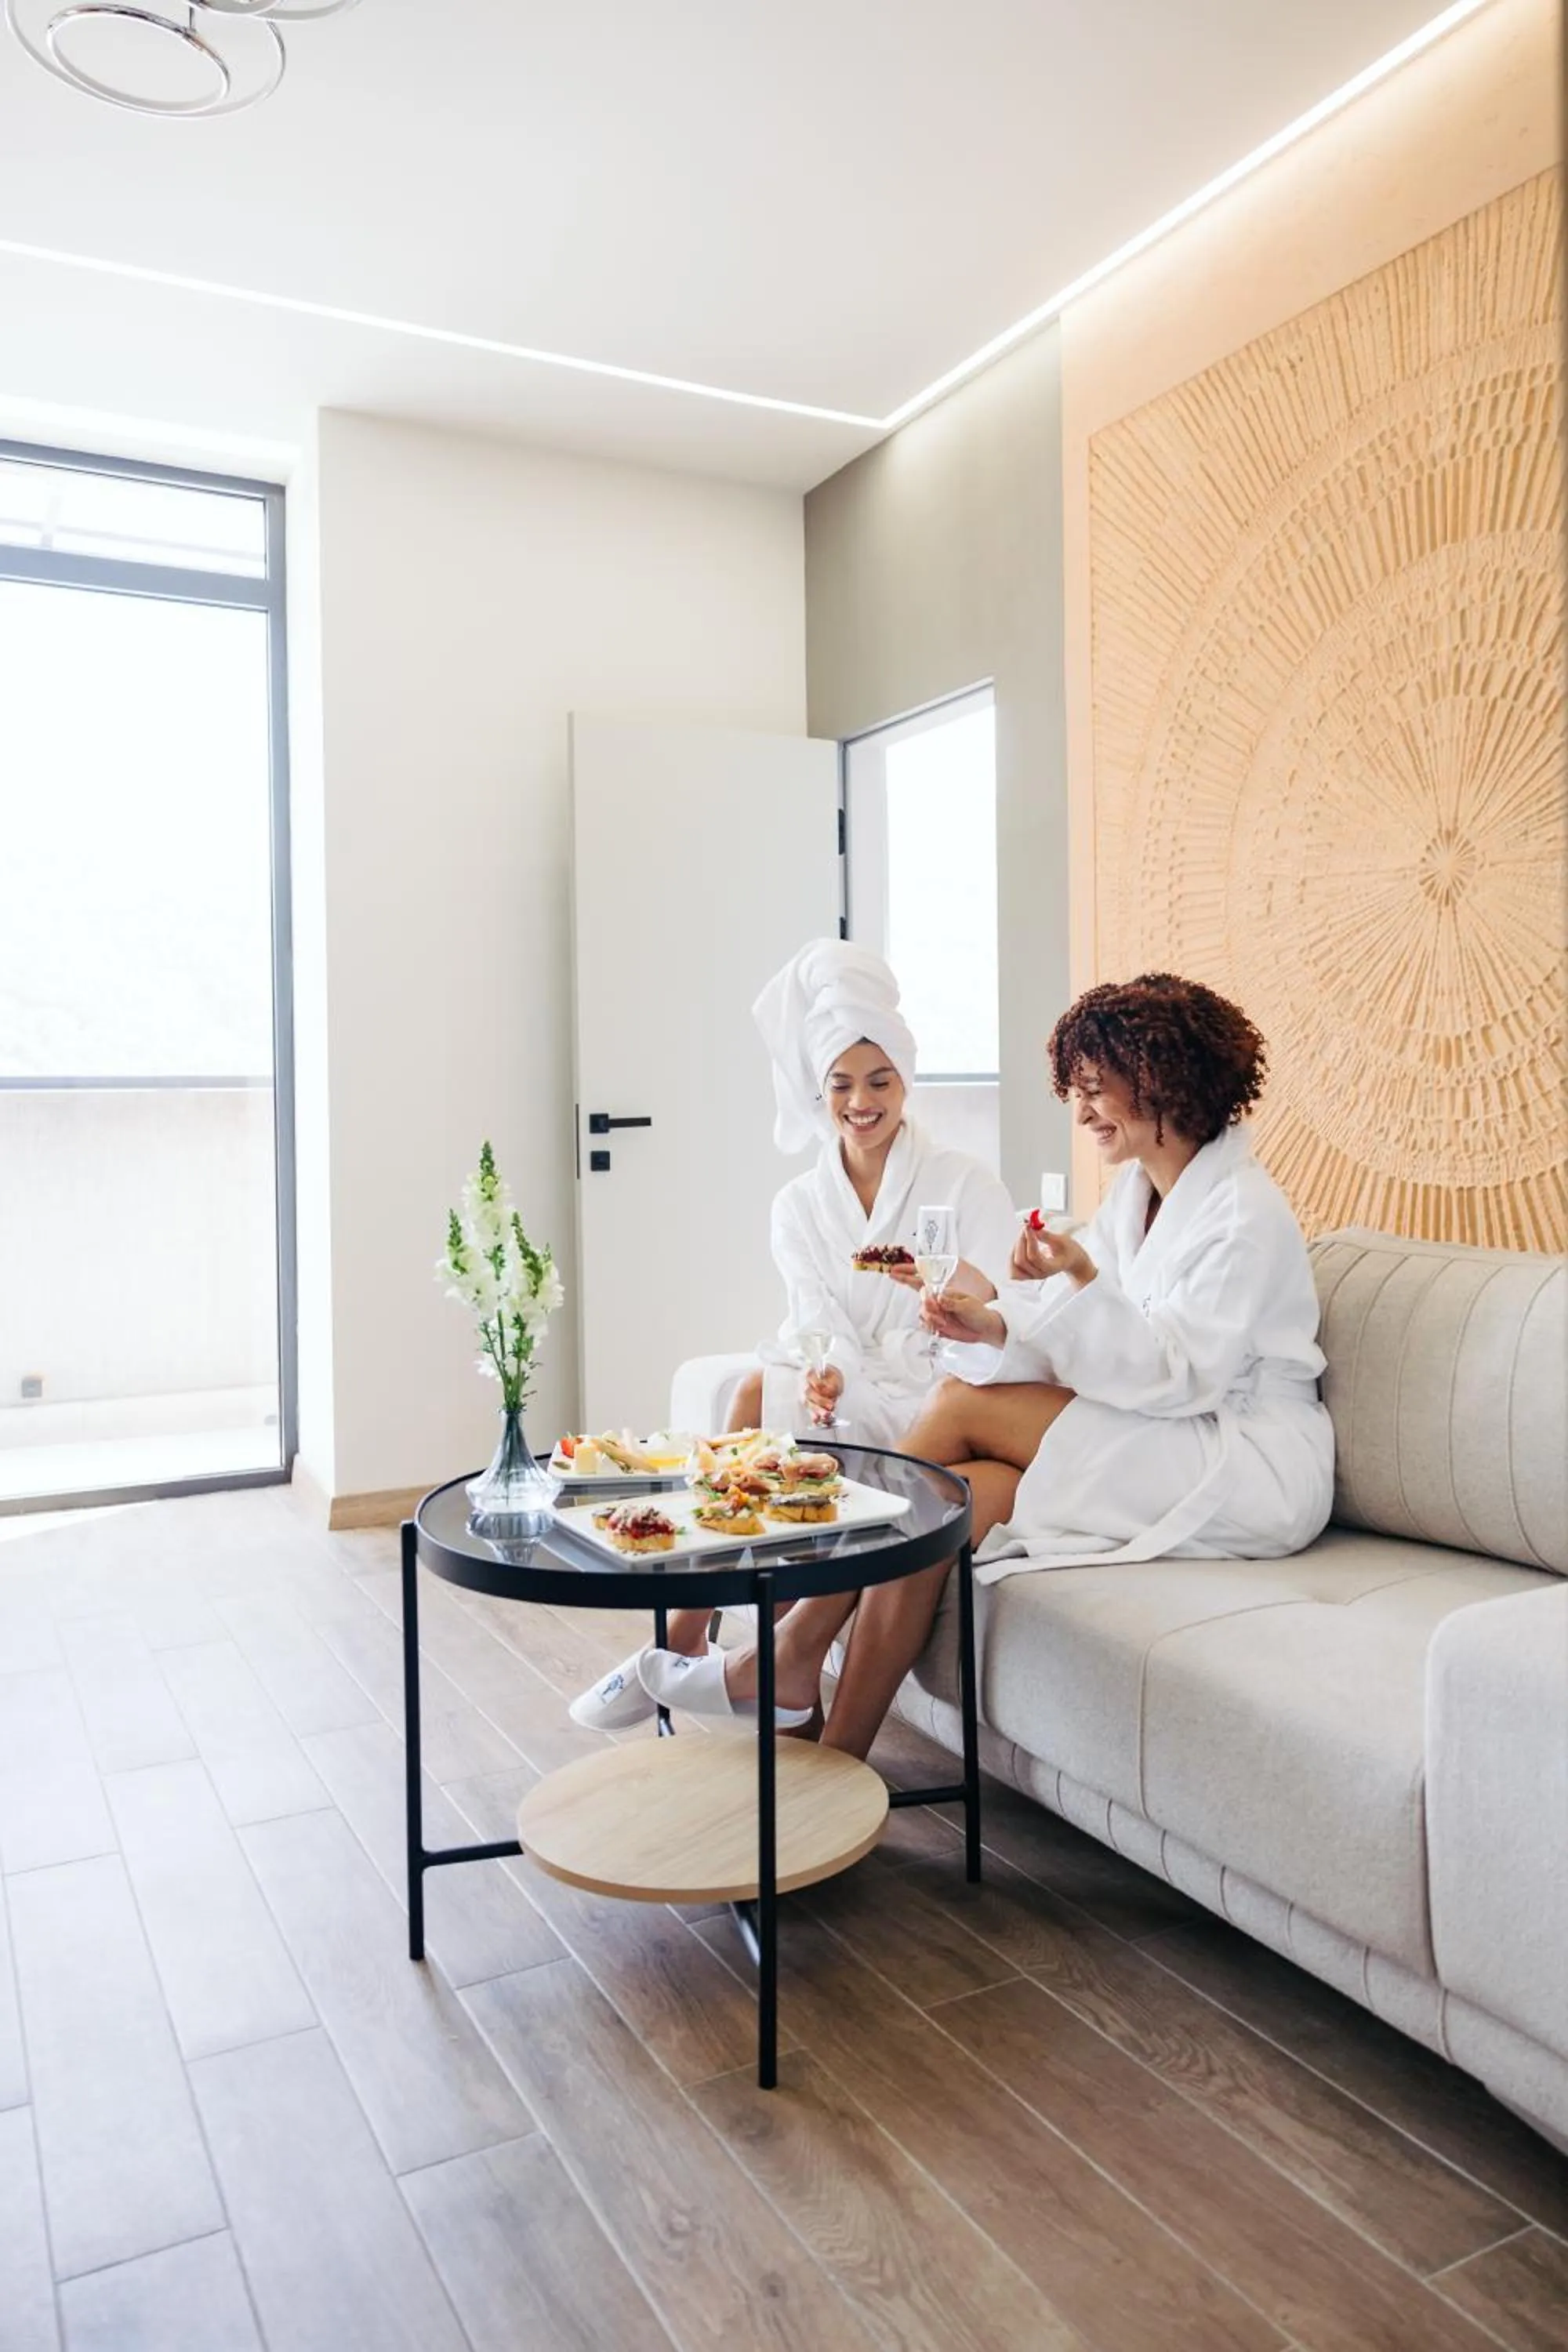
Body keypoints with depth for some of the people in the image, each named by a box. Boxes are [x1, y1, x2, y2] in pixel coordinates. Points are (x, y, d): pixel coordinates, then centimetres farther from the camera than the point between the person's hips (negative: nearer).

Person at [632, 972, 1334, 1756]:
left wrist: (1082, 1282, -32)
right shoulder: (1136, 1189, 13)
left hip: (1250, 1470, -7)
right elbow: (1091, 1344, 6)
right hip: (1168, 1453, 7)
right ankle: (838, 1757, -16)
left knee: (960, 1406, -19)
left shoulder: (1244, 1212, -13)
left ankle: (791, 1653, -10)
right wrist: (997, 1327, -14)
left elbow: (1180, 1377, -19)